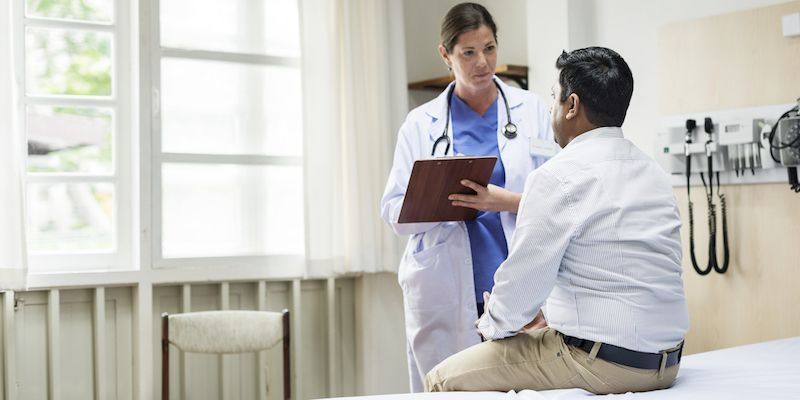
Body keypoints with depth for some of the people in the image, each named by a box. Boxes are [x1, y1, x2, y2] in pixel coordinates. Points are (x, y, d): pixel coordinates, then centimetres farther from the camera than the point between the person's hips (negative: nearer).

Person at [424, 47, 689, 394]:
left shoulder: (557, 177, -15)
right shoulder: (653, 171, 10)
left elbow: (524, 276, -11)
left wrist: (494, 324, 8)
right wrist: (551, 313, 20)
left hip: (602, 365, -9)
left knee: (443, 379, 3)